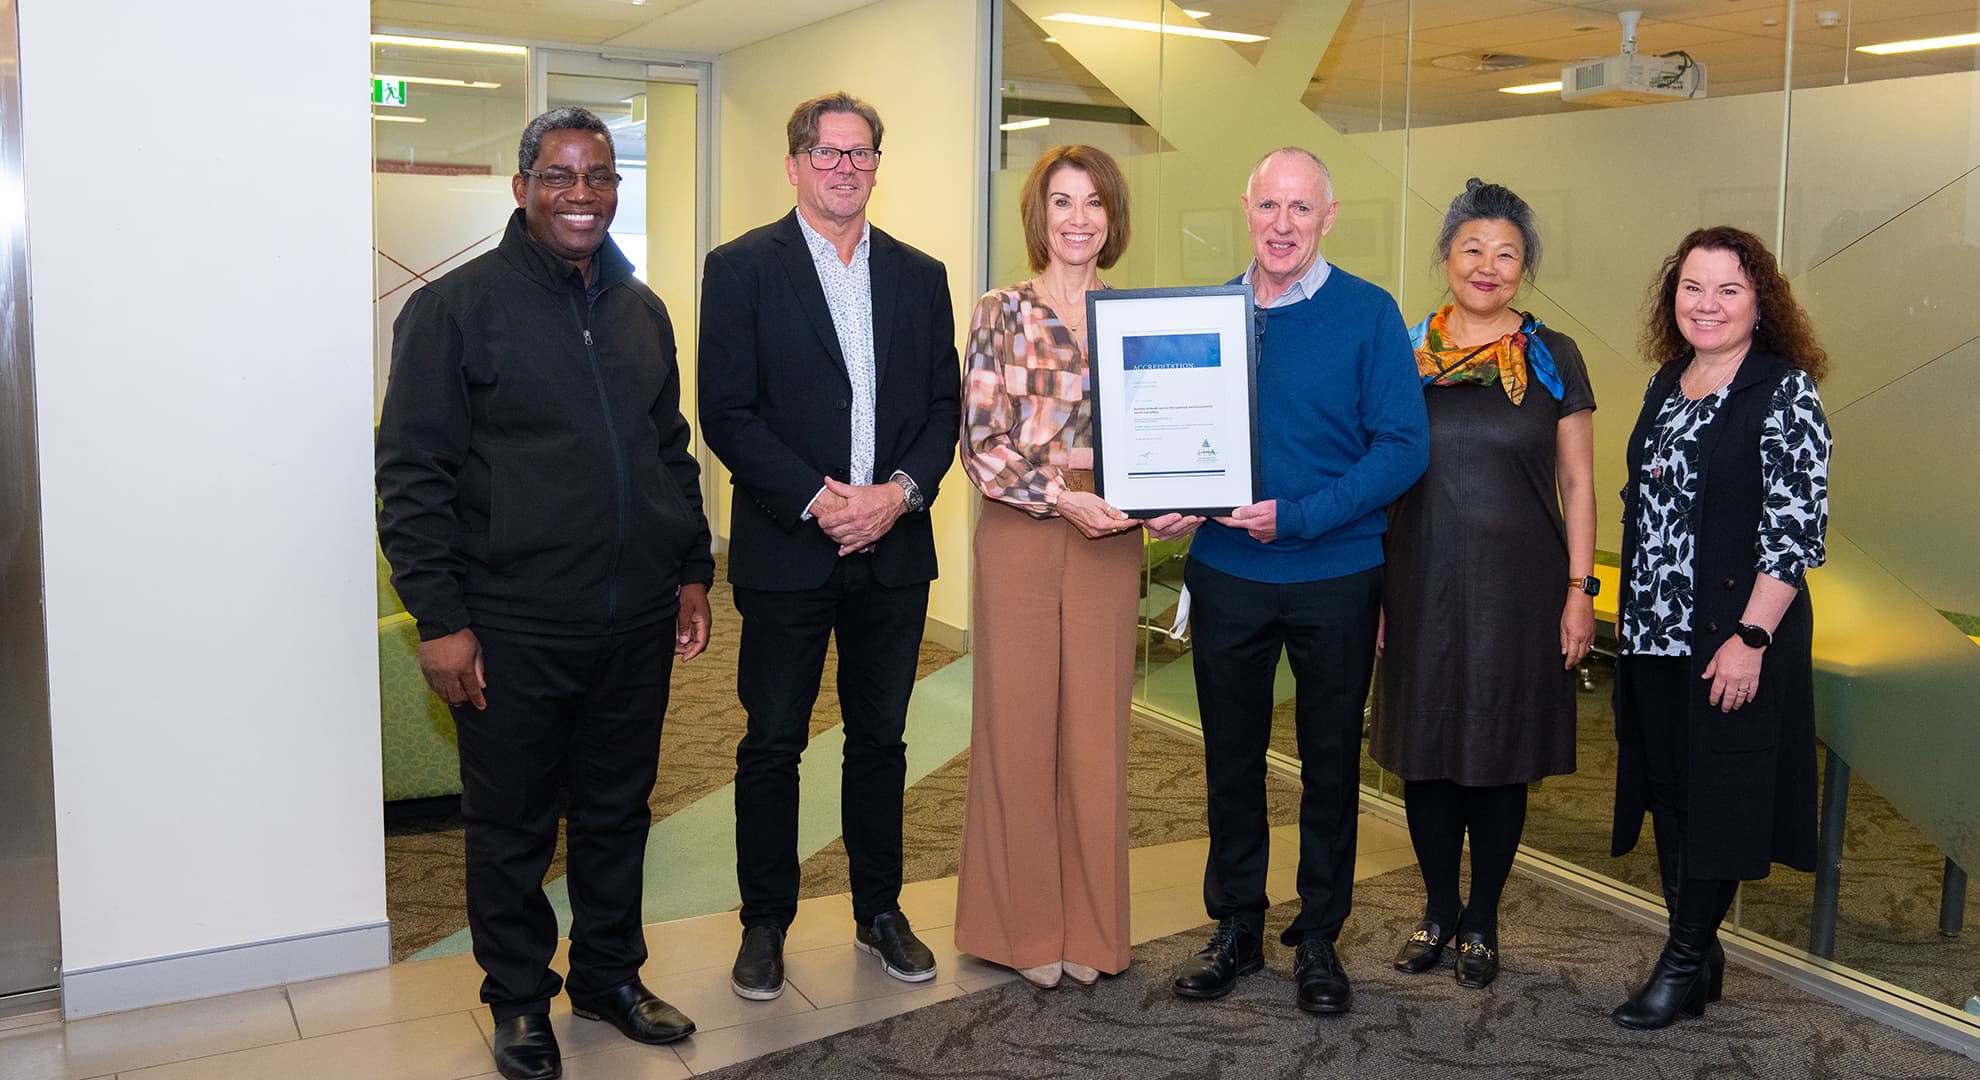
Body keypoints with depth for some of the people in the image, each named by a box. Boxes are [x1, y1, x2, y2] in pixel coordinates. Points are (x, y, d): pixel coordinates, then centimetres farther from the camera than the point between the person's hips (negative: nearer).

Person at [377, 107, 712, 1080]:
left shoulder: (641, 310, 12)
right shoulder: (455, 307, -6)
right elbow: (413, 474, -8)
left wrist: (692, 572, 13)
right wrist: (439, 618, -12)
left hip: (637, 622, 5)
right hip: (514, 631, -5)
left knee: (617, 813, 16)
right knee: (511, 827, 9)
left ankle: (611, 976, 34)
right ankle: (519, 1001, 27)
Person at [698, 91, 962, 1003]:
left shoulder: (919, 275, 10)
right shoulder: (742, 268, -2)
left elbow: (944, 406, 7)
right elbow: (727, 413, -9)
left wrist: (900, 491, -9)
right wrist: (817, 499, -16)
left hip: (894, 548, 4)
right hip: (787, 550, -3)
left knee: (880, 738, 13)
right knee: (772, 746, 6)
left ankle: (879, 910, 28)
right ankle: (765, 924, 21)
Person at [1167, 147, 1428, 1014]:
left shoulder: (1368, 314, -5)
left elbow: (1403, 446, -11)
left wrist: (1299, 517, -20)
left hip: (1335, 576, -2)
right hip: (1227, 573, 3)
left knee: (1331, 762, 10)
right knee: (1231, 756, 12)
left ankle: (1318, 937, 26)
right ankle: (1235, 926, 28)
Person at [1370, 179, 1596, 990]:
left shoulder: (1552, 359, 2)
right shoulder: (1405, 353, 5)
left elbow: (1577, 483, 3)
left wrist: (1580, 589, -3)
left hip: (1518, 588, -1)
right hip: (1423, 585, 1)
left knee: (1500, 756, 6)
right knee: (1425, 750, 8)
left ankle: (1482, 922, 22)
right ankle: (1438, 911, 26)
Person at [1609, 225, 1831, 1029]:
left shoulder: (1784, 393, -10)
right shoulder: (1667, 384, 11)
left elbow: (1798, 526, -15)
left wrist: (1751, 637, -19)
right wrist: (1630, 612, 15)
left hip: (1734, 635, -7)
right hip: (1655, 632, 7)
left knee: (1718, 792, 3)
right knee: (1666, 788, 12)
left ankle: (1685, 964, 15)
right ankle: (1698, 950, 26)